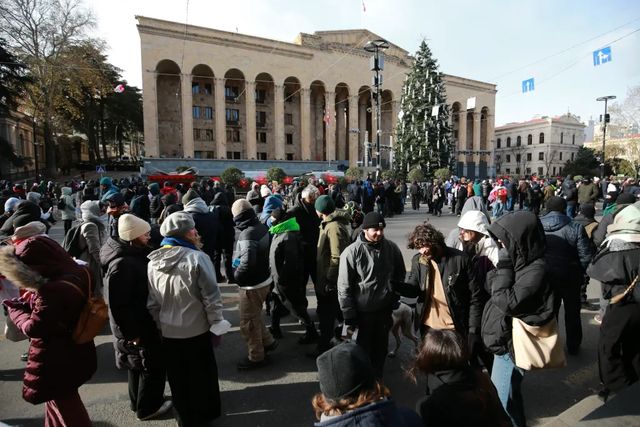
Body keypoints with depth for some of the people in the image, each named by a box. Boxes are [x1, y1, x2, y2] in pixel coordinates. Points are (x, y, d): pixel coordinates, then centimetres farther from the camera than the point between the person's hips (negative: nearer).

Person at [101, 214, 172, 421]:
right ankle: (147, 407, 28)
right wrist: (131, 334, -22)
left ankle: (139, 401, 44)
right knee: (153, 366, 8)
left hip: (141, 321, 10)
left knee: (139, 365, 25)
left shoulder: (135, 254, 3)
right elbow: (118, 305, -28)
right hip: (136, 327, -9)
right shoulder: (121, 264, -30)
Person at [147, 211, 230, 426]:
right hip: (197, 330, -4)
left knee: (178, 378, 21)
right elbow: (211, 297, -19)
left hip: (168, 332, 4)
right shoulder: (197, 258, -21)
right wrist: (217, 325, -6)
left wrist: (160, 325, 14)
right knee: (202, 375, 18)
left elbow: (152, 302, 1)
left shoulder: (153, 262, -6)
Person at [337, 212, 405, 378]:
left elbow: (400, 274, 10)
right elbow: (344, 288, -13)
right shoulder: (352, 252, -17)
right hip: (363, 312, -4)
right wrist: (349, 318, -11)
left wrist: (394, 299, 6)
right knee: (364, 350, 13)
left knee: (381, 348, 20)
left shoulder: (391, 248, -6)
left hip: (385, 309, 4)